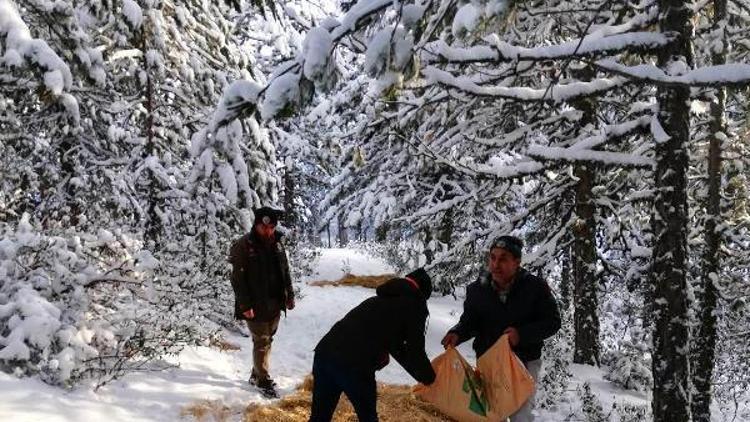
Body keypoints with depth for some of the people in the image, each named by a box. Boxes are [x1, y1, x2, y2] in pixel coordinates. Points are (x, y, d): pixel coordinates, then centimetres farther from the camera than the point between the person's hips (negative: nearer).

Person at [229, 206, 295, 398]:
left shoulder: (277, 244, 6)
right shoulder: (244, 246, -14)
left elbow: (285, 272, 16)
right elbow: (238, 278, -15)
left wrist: (289, 295, 13)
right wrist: (245, 305, -18)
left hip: (275, 303, 6)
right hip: (255, 306, -6)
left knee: (268, 339, 15)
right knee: (261, 341, -1)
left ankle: (256, 375, 29)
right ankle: (263, 380, 10)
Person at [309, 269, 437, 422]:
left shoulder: (383, 298, 33)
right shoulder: (416, 304, 9)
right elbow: (415, 350, 10)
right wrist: (428, 378, 30)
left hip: (324, 352, 7)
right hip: (355, 365, -7)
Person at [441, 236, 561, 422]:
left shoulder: (535, 287, -12)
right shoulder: (477, 290, -6)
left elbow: (553, 322, -9)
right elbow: (469, 322, 5)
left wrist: (521, 334, -23)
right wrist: (457, 334, -18)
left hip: (524, 363, -3)